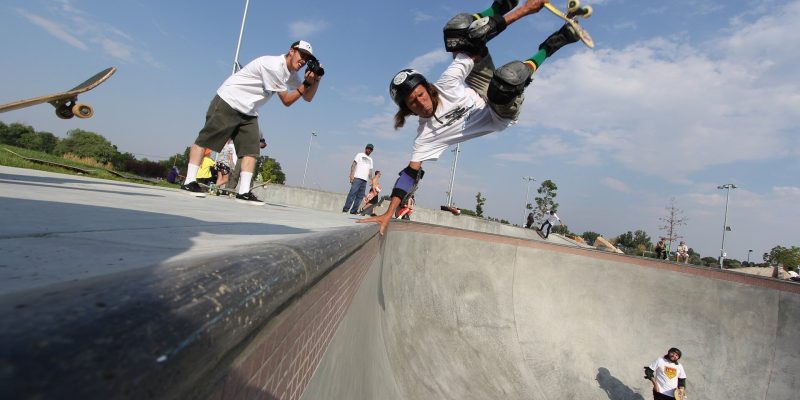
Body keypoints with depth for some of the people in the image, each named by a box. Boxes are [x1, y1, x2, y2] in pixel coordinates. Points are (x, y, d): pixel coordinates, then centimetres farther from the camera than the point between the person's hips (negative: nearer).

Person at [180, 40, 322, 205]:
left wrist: (315, 80, -8)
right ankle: (189, 182, 0)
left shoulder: (292, 73, 6)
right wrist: (306, 83, -20)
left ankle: (244, 192, -8)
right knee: (205, 140, -5)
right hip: (227, 103, -8)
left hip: (248, 112, 8)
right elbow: (286, 100, -18)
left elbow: (307, 97, 9)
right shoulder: (274, 65, -21)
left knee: (251, 150, -6)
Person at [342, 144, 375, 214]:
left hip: (365, 179, 6)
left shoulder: (370, 159, 26)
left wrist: (371, 180, 12)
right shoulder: (360, 155, 10)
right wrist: (352, 175, -12)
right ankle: (346, 209, -14)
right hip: (357, 177, -6)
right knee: (352, 193, -14)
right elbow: (353, 165, 1)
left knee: (360, 196, 0)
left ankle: (354, 210, 2)